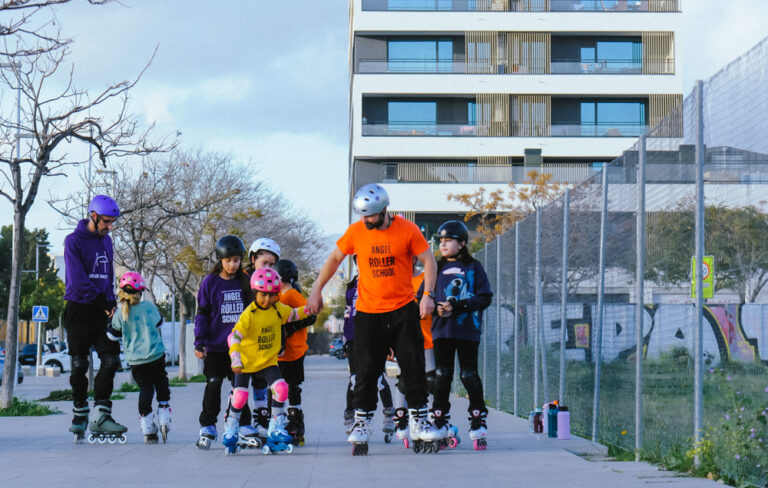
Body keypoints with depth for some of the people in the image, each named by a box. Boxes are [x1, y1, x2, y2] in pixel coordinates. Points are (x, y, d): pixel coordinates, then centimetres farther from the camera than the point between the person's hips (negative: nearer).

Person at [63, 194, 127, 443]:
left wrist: (112, 301, 8)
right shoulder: (74, 241, -7)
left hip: (102, 311, 6)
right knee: (79, 365, 0)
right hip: (79, 309, -6)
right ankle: (80, 418, 10)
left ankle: (101, 415, -5)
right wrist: (102, 300, -18)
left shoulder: (106, 241, 15)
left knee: (111, 360, -6)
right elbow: (78, 280, -15)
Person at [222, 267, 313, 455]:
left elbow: (294, 314, 17)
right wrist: (235, 359, -35)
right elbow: (235, 336, -25)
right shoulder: (249, 314, -19)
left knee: (281, 389, -16)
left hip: (268, 361, 4)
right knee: (240, 396, -6)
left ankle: (275, 428, -2)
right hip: (247, 362, -3)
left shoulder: (278, 309, -1)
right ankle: (231, 429, 19)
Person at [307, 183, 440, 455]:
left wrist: (428, 294, -11)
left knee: (414, 367, 1)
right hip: (368, 313, 0)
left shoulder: (407, 230, -6)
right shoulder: (356, 232, -1)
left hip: (404, 310, 0)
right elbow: (334, 259, 12)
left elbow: (428, 260, 0)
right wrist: (316, 291, 10)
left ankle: (419, 422, 12)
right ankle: (362, 424, 10)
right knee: (367, 370, -3)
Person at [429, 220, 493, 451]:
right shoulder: (437, 268, 14)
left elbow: (485, 298, -2)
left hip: (467, 330, -3)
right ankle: (440, 427, 8)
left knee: (469, 376, -3)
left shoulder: (473, 267, 4)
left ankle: (478, 427, 1)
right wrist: (436, 307, -9)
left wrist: (458, 306, -14)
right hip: (442, 329, 3)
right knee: (441, 376, 3)